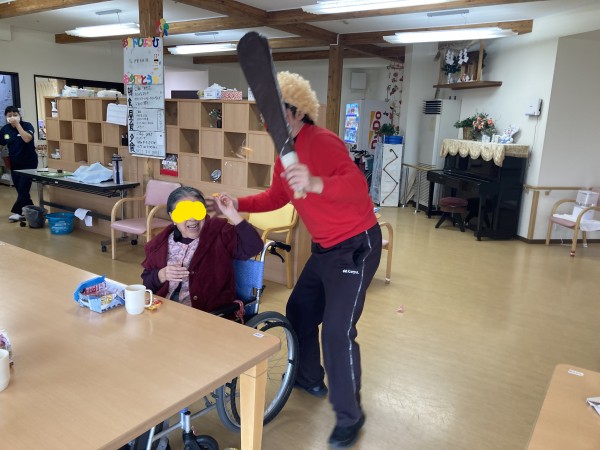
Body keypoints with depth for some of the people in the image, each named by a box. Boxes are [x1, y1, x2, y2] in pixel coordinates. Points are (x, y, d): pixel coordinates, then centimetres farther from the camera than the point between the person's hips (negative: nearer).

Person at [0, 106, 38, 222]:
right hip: (14, 164, 5)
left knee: (23, 188, -9)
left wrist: (17, 124, -26)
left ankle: (17, 212, -3)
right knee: (21, 190, 8)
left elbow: (27, 139, -29)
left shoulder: (27, 125, -10)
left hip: (29, 162, -5)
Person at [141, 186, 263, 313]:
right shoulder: (161, 242, 7)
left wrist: (232, 214, -22)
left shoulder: (219, 232, -3)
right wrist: (162, 275, -9)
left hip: (210, 314, -3)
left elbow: (253, 247, -18)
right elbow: (147, 282, 13)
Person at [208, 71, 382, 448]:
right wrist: (236, 204, 5)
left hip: (356, 244, -9)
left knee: (337, 331, -9)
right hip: (325, 247, 10)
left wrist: (315, 183, -53)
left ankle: (350, 416, 12)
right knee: (300, 311, 18)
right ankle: (311, 379, 42)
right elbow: (276, 197, 17)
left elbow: (357, 187, -35)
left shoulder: (321, 142, -22)